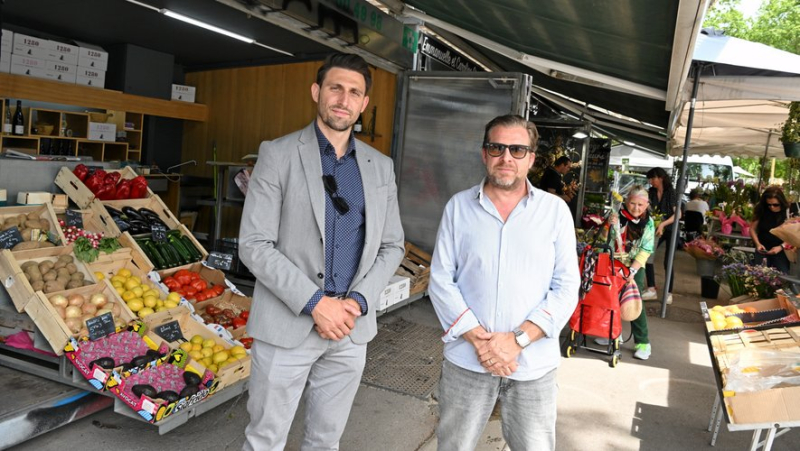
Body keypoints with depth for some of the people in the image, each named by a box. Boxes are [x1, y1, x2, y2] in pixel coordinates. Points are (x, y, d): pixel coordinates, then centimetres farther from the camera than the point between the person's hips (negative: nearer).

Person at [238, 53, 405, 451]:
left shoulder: (380, 167, 7)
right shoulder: (278, 154, -5)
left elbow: (391, 246, 8)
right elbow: (254, 245, -10)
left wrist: (358, 303, -8)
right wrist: (314, 303, -17)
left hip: (351, 329, 4)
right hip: (286, 326, -3)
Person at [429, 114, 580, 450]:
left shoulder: (556, 210, 1)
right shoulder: (459, 206, 2)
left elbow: (566, 287, -3)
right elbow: (440, 280, -2)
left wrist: (517, 340, -13)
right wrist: (477, 339, -11)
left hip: (533, 364, 0)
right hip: (466, 359, 1)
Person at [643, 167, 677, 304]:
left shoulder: (671, 193, -13)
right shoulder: (651, 192, 0)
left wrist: (663, 224, -30)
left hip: (670, 230, -4)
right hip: (656, 229, 5)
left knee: (667, 262, -3)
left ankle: (669, 293, 8)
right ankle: (651, 289, 3)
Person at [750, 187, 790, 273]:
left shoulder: (789, 212, -10)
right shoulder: (761, 210, -5)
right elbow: (752, 229, 4)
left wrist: (781, 247, -23)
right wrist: (758, 244, -11)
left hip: (782, 251, -2)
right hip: (763, 250, 2)